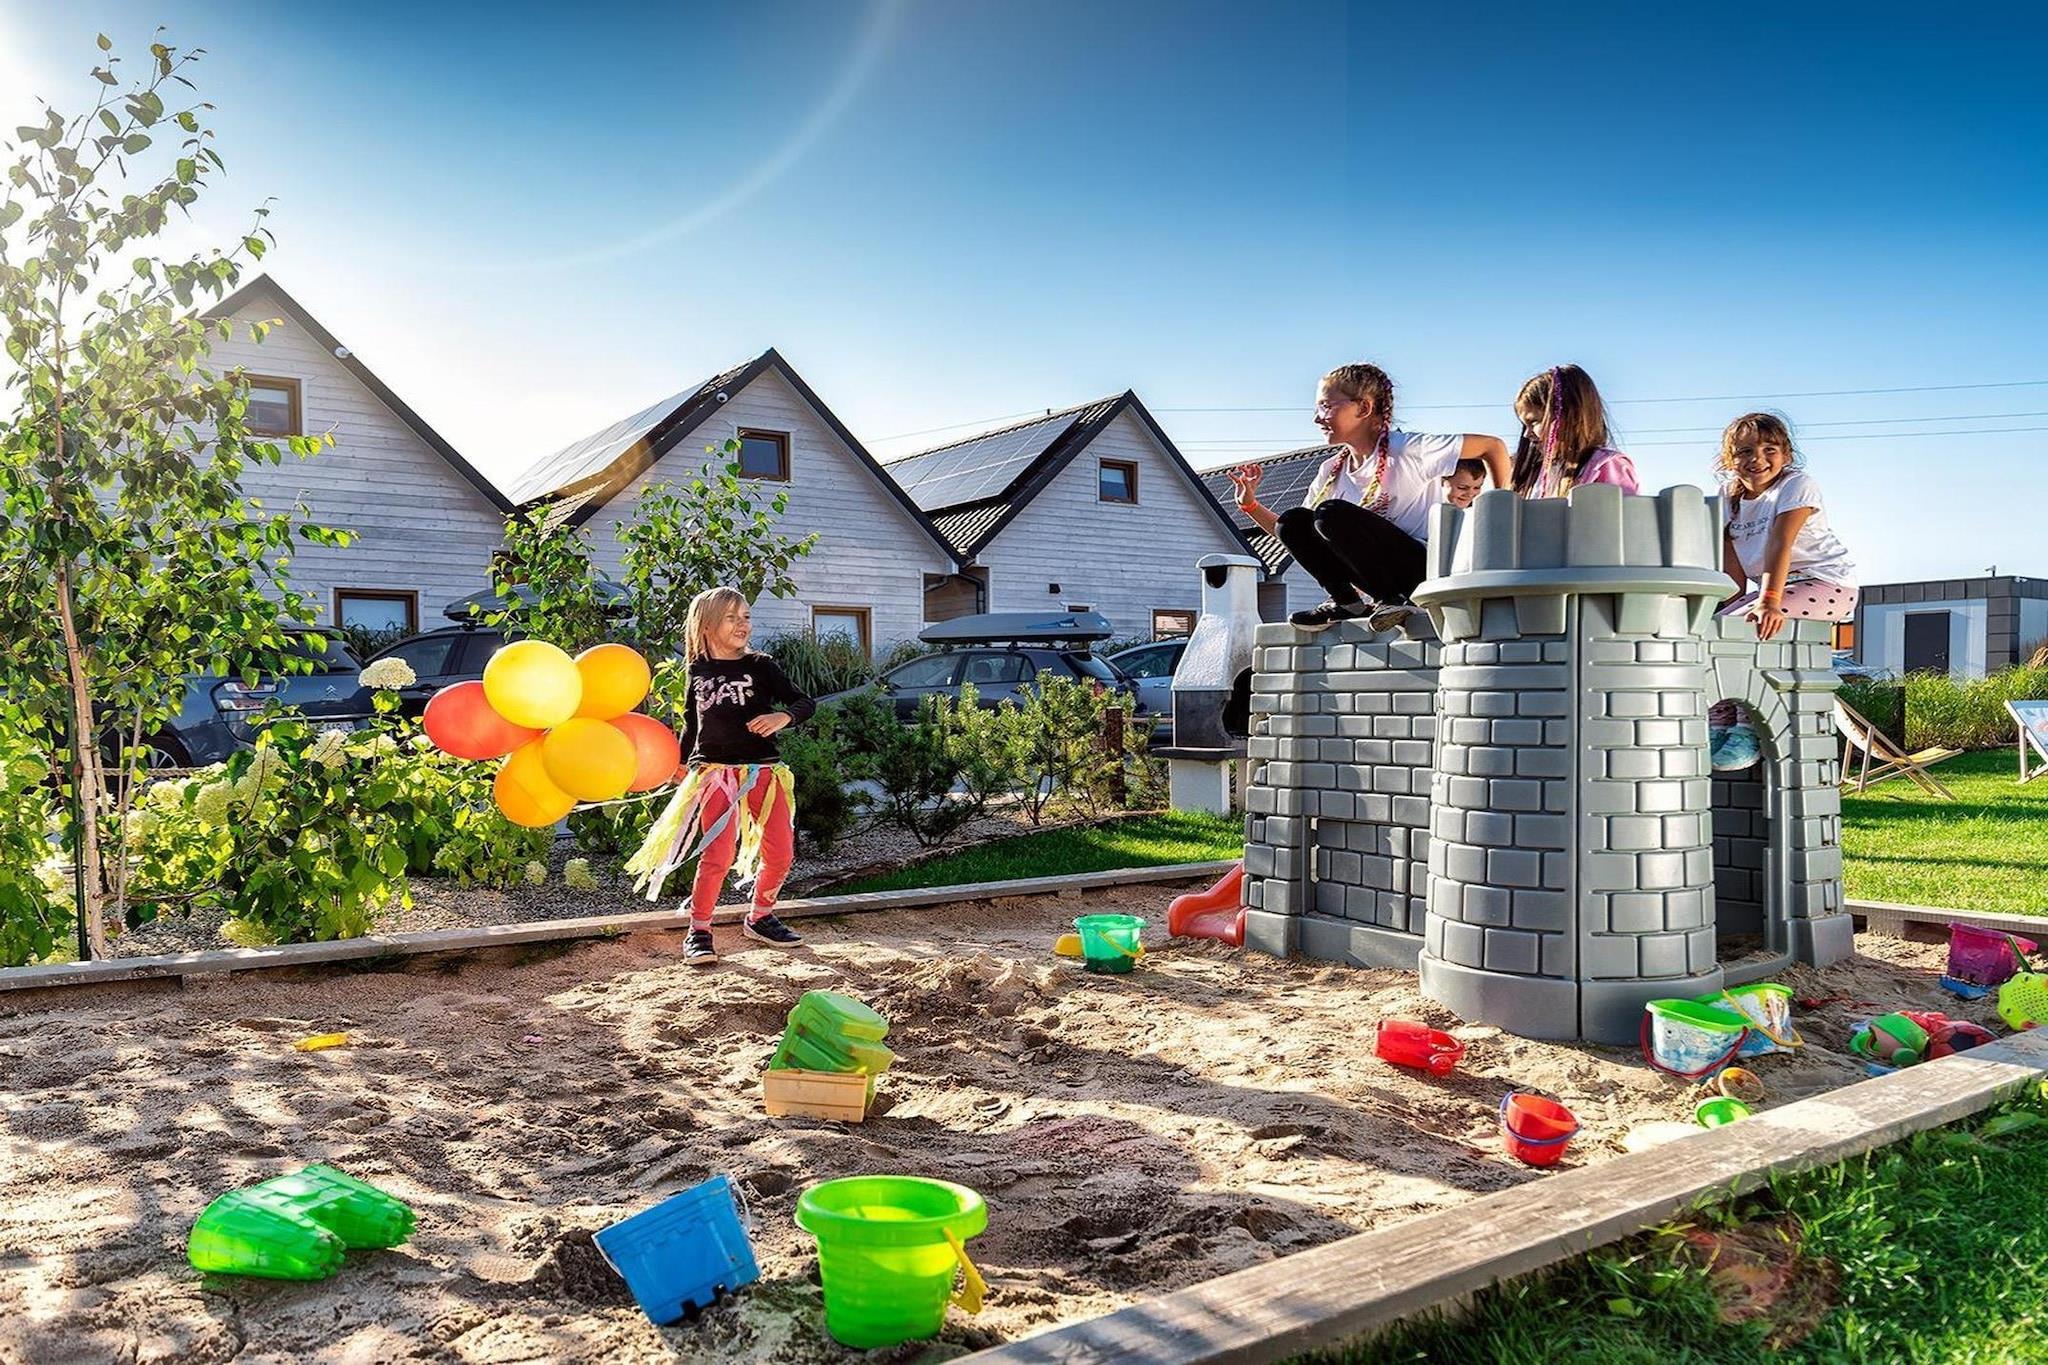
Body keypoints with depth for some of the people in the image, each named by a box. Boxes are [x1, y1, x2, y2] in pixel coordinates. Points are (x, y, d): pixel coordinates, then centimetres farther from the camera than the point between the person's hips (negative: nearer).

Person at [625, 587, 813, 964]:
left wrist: (783, 717, -21)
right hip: (715, 771, -1)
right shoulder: (697, 671, 8)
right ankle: (699, 931, -1)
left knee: (781, 851, 1)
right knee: (718, 853, -13)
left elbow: (806, 703, -1)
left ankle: (760, 918, 23)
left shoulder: (760, 666, 3)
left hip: (763, 768, 1)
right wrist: (682, 762, 23)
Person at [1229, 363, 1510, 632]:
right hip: (1374, 577, 6)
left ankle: (1389, 599, -15)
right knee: (1292, 520, -7)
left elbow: (1493, 446, -4)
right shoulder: (1332, 472, 12)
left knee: (1331, 513, -25)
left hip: (1422, 565, -6)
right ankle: (1348, 602, -6)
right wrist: (1250, 504, 3)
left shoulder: (1406, 449, -7)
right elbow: (1295, 535, 15)